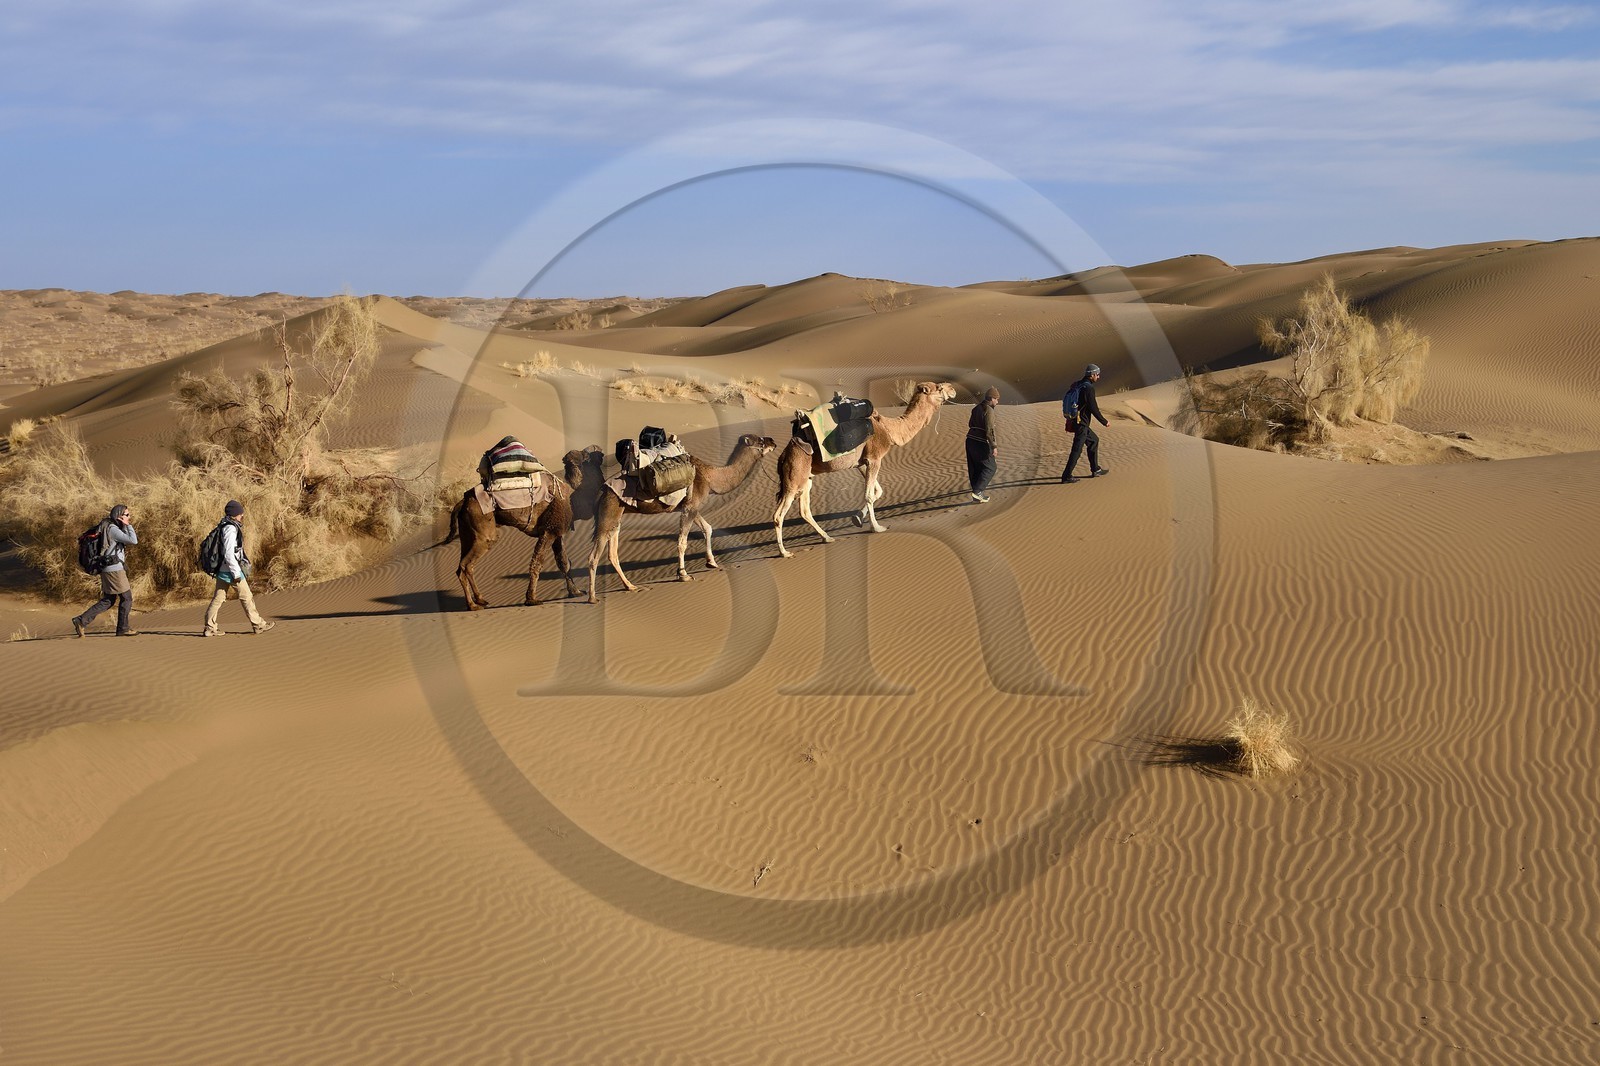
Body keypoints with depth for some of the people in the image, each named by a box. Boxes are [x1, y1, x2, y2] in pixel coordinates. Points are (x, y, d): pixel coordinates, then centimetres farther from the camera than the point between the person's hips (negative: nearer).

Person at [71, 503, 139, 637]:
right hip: (114, 570, -10)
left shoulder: (114, 528, 14)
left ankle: (82, 620, 6)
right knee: (126, 598, 2)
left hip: (108, 569, 10)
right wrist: (127, 525, -13)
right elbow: (133, 541, -23)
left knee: (108, 601, 13)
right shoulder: (113, 529, -16)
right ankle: (123, 628, 10)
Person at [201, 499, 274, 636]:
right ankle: (258, 624, 12)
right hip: (231, 570, -9)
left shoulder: (223, 527, 12)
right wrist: (236, 573, -20)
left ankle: (210, 628, 8)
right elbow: (229, 553, -23)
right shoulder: (231, 528, -17)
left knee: (218, 598, 8)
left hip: (222, 570, 9)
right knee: (246, 597, 3)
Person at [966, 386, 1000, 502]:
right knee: (989, 468, 1)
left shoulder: (976, 408, 13)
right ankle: (977, 491, -9)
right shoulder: (989, 410, -13)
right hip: (980, 443, -8)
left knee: (974, 468, 13)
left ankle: (977, 493, 18)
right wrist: (994, 447, -21)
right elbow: (989, 430, -19)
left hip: (970, 440, 8)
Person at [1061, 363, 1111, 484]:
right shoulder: (1088, 388, -18)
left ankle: (1095, 470, 28)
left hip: (1074, 421, 10)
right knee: (1077, 450, -5)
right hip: (1082, 424, -10)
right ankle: (1066, 477, -4)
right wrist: (1104, 422, -6)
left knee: (1094, 441, 22)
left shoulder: (1077, 385, 10)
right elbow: (1093, 408, -18)